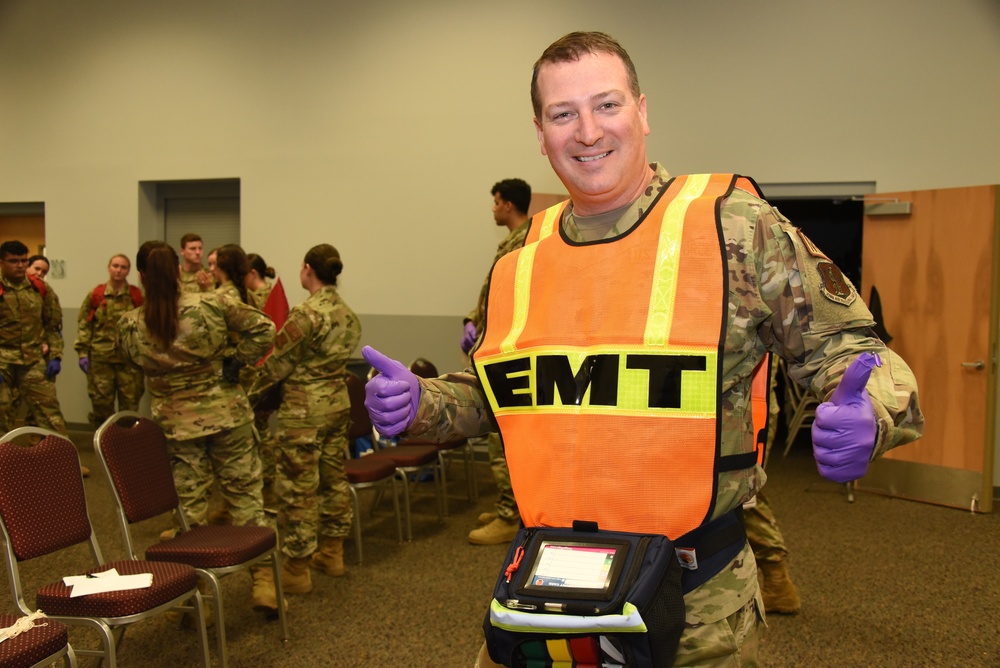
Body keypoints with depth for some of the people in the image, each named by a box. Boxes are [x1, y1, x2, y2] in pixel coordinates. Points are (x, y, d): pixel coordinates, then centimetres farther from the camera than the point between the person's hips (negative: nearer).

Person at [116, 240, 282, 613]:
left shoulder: (129, 327, -8)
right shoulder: (210, 305, -12)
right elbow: (263, 330, -11)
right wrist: (237, 362, -3)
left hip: (174, 424, 1)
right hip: (227, 414, -1)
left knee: (189, 506, 11)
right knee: (245, 494, 11)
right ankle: (263, 582, 13)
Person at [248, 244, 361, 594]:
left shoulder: (305, 314, -17)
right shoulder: (348, 315, 6)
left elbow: (277, 364, -11)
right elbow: (341, 358, 9)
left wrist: (249, 394, 2)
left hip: (304, 409, -8)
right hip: (339, 403, 8)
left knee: (298, 488, 1)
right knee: (334, 478, 17)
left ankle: (297, 570, 9)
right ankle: (332, 553, 29)